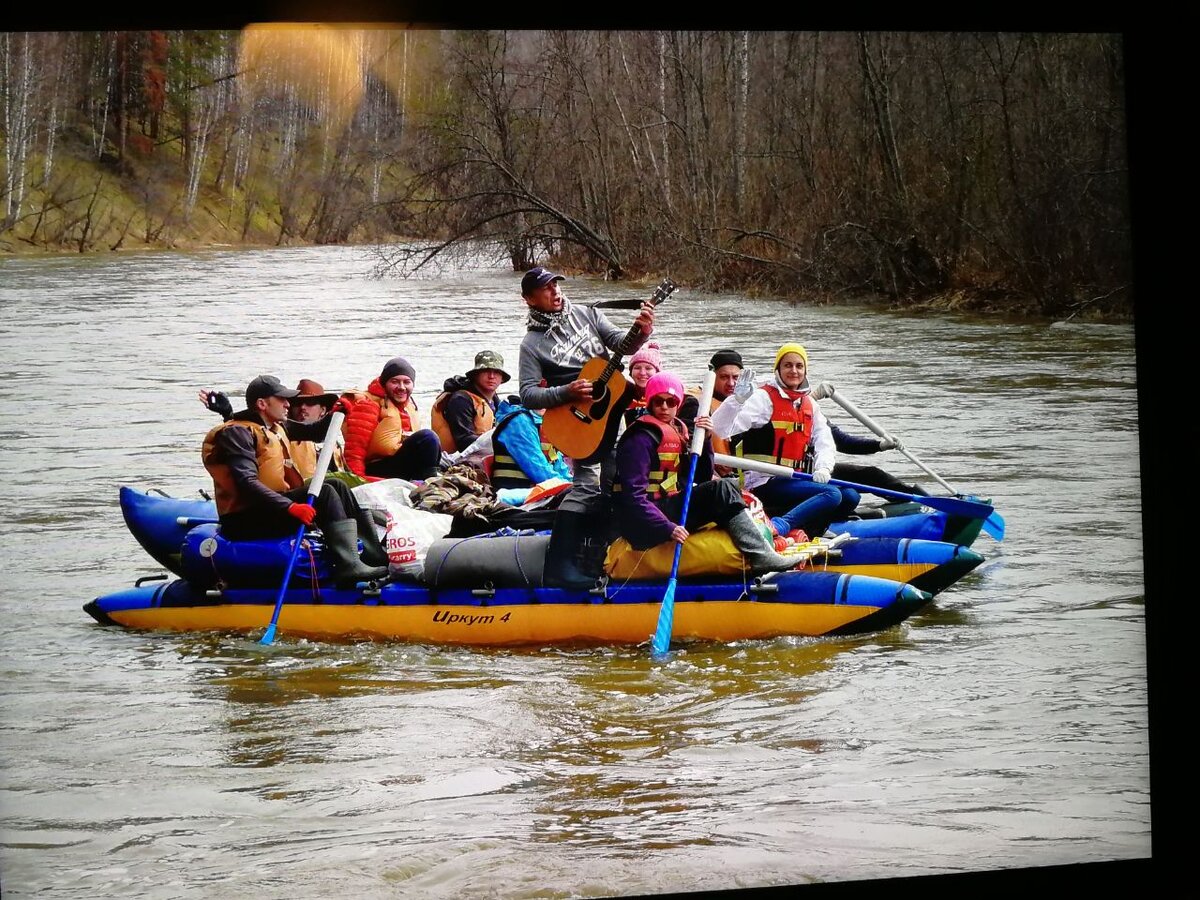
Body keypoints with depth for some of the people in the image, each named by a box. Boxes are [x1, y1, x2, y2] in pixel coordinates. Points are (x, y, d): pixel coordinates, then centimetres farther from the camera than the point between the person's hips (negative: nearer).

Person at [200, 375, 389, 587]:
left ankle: (377, 557, -3)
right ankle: (348, 567, -31)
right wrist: (289, 507, -34)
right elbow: (246, 483, -25)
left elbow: (313, 431, 25)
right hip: (244, 521, -10)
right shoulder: (237, 432, -13)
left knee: (337, 488, 3)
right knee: (325, 493, -21)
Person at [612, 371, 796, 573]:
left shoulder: (677, 432, 15)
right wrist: (668, 527, -29)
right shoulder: (641, 439, -13)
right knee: (721, 489, -20)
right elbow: (633, 496, -21)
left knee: (728, 486, -3)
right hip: (642, 523, -9)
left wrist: (704, 441, -2)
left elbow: (702, 478, 12)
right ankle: (762, 558, -28)